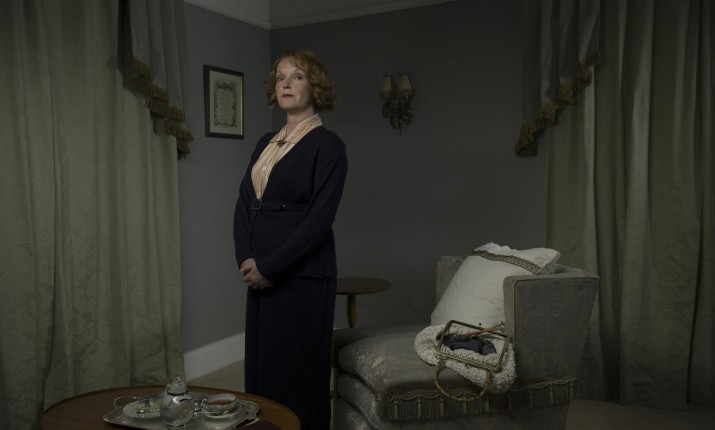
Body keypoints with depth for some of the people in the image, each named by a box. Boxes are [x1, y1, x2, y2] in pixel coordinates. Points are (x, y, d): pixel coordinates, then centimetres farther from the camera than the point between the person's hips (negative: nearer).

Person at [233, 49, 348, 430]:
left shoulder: (327, 145, -9)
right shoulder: (266, 142, 14)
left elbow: (320, 218, -16)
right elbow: (243, 204, 10)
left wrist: (269, 267, -15)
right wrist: (246, 260, -5)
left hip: (302, 277, -7)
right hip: (261, 276, 7)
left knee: (298, 372, 3)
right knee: (261, 368, 14)